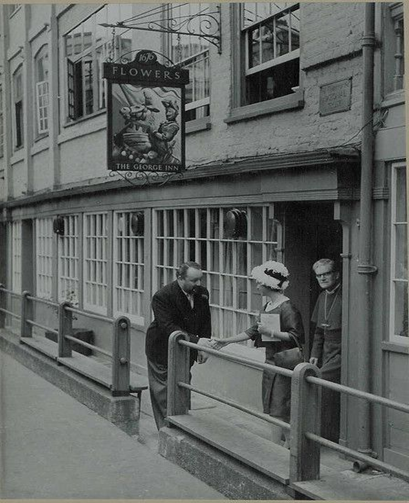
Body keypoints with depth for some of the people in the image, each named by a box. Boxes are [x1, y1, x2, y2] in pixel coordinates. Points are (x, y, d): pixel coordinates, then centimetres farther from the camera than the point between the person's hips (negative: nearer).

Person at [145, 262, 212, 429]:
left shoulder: (202, 293, -5)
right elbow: (168, 327, -31)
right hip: (162, 351, -5)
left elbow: (205, 323, 5)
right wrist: (196, 341, -38)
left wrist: (203, 346, -8)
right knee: (163, 392, 3)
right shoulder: (162, 296, -25)